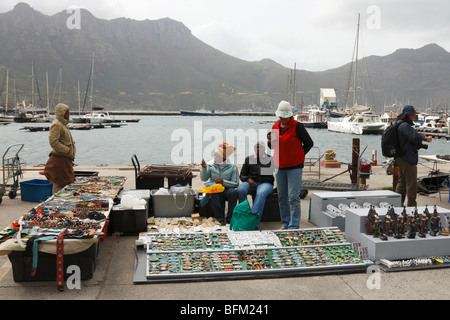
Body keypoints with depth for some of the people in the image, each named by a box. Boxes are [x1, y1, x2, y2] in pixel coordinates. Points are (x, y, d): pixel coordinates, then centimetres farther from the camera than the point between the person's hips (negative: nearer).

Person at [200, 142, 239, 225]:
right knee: (212, 195, -34)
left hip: (226, 190, 0)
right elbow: (203, 178, -6)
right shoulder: (210, 165, 3)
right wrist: (204, 168, -23)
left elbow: (236, 183, -6)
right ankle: (220, 218, -16)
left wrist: (223, 182, -21)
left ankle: (229, 218, -19)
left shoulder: (232, 167, -2)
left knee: (233, 192, -33)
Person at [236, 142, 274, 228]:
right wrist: (248, 179, -5)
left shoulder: (270, 159, 14)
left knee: (261, 193, -38)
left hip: (266, 183, -2)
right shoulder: (248, 159, 21)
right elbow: (242, 175, 19)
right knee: (240, 190, -32)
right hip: (251, 182, 3)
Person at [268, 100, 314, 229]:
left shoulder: (297, 126, -9)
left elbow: (309, 143, -3)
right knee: (282, 197, 11)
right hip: (279, 167, 6)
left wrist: (298, 156, 0)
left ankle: (294, 226, 1)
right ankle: (285, 224, 22)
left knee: (293, 197, -6)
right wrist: (270, 140, -4)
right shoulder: (275, 127, 8)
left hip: (295, 167, -6)